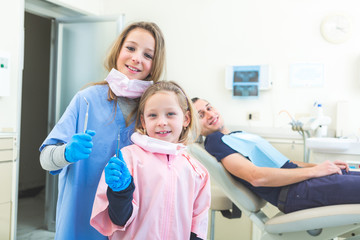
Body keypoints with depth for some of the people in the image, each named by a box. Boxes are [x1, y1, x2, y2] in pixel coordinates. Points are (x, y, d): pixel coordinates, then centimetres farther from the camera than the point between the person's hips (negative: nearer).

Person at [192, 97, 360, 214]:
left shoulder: (238, 134, 23)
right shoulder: (215, 142, -7)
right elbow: (256, 177, -20)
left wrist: (318, 165, 12)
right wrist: (314, 171, -16)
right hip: (293, 191, -9)